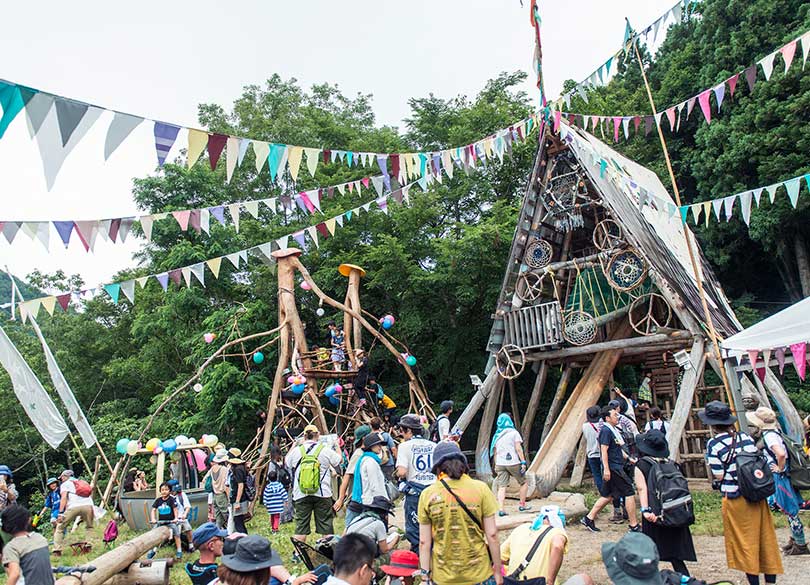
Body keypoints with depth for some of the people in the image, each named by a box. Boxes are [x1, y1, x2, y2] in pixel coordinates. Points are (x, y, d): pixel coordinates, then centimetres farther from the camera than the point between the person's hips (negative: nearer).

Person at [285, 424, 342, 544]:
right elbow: (340, 461, 12)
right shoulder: (325, 450, -4)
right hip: (322, 494, -1)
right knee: (325, 526, 7)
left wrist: (294, 445, 33)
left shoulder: (297, 450, 1)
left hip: (301, 494, 1)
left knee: (301, 525, 7)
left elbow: (286, 461, 22)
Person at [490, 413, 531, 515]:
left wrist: (496, 465, 19)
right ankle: (522, 505, 20)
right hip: (513, 463, -3)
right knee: (523, 483, 16)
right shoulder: (514, 433, 0)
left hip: (500, 464, 3)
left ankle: (500, 509, -11)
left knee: (501, 487, 0)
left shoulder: (496, 436, 12)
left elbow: (495, 452, 13)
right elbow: (518, 448, -8)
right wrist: (523, 462, -6)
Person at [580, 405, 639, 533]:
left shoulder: (613, 430, 16)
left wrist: (628, 458, 18)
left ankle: (589, 519, 17)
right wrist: (606, 469, -23)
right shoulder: (606, 430, -15)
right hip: (612, 468, -10)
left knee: (608, 496, 14)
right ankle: (634, 526, 4)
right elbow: (604, 450, -20)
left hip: (616, 467, 10)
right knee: (629, 492, -4)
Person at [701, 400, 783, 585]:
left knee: (744, 542, 7)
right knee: (765, 538, 16)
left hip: (734, 499, -5)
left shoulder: (714, 444, -13)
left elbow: (718, 476, -12)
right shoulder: (746, 437, 2)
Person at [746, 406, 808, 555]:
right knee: (789, 510, 19)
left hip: (779, 478, -10)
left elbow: (781, 454, -37)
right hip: (777, 478, 10)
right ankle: (794, 539, 31)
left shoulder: (769, 435, -22)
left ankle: (801, 545, 11)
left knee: (790, 511, 1)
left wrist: (780, 469, -22)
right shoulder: (770, 433, 8)